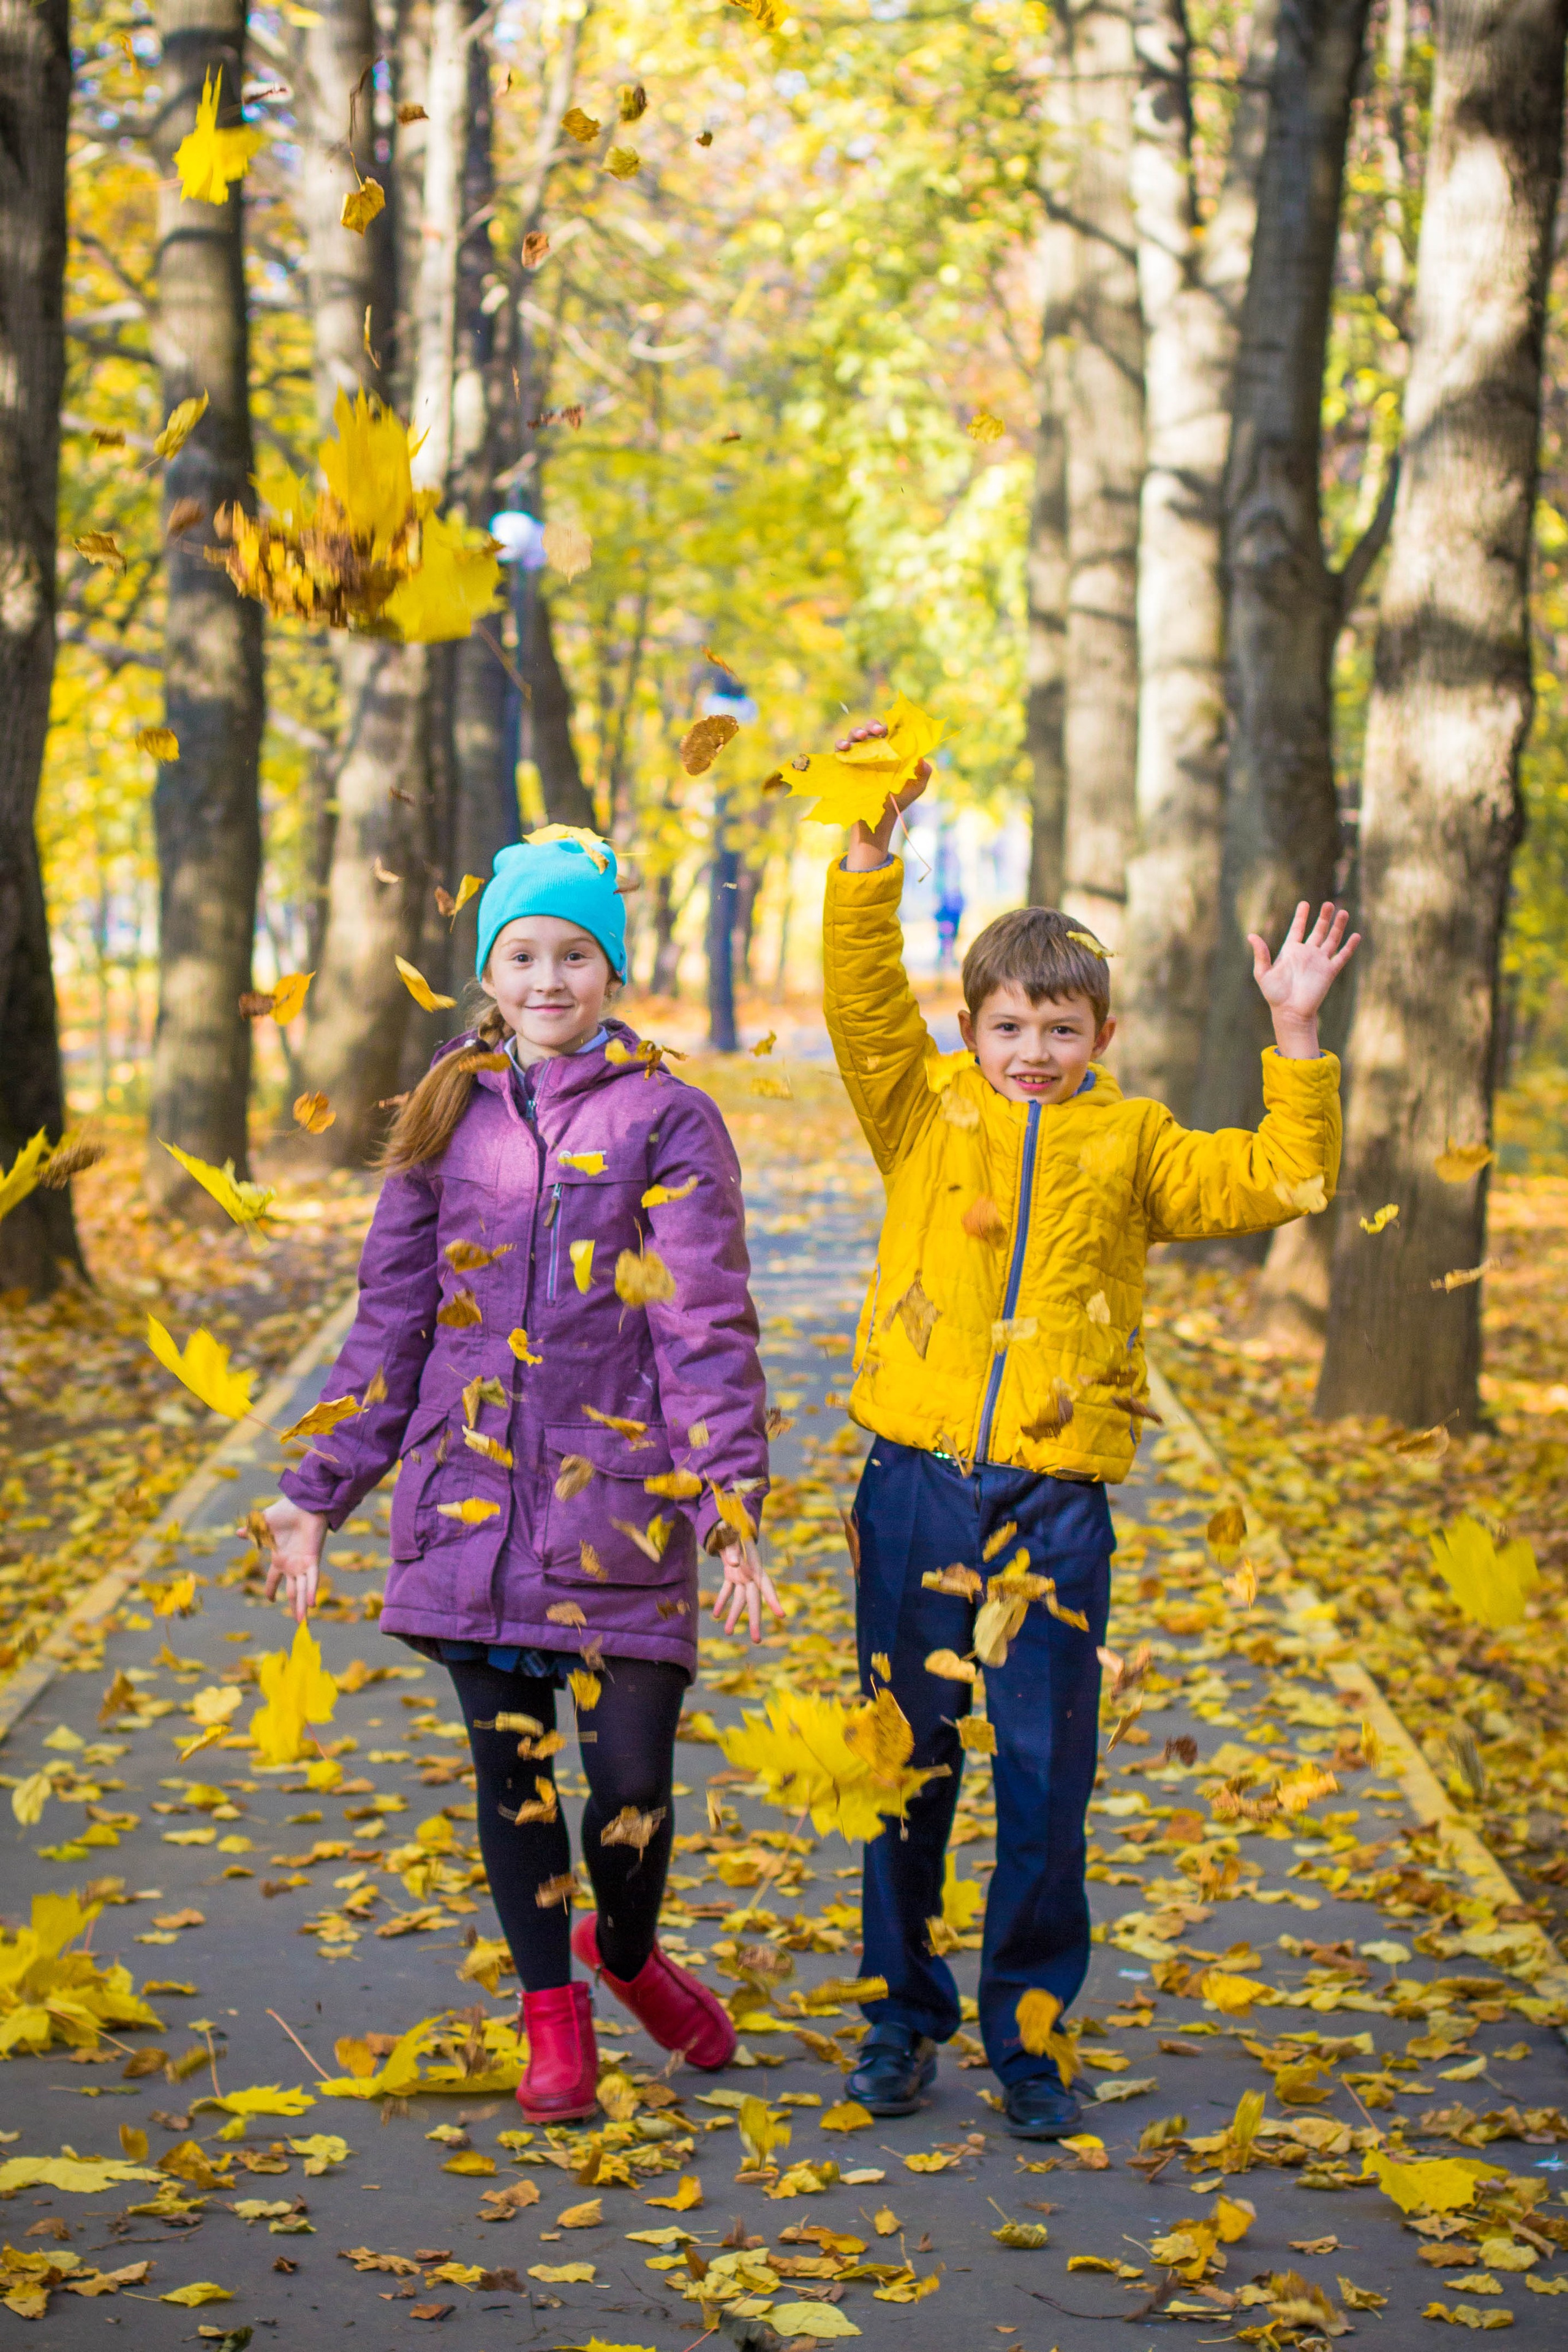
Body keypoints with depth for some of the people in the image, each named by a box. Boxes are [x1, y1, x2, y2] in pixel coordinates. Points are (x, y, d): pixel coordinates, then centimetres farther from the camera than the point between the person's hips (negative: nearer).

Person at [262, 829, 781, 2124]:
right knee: (513, 1765, 7)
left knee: (631, 1775, -3)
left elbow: (708, 1328, -6)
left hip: (619, 1501, -3)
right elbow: (389, 1323, 12)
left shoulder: (666, 1120, -1)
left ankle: (627, 1950, 29)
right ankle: (554, 2017, 24)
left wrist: (731, 1506, -16)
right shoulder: (451, 1118, 9)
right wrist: (319, 1495, 9)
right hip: (471, 1495, 3)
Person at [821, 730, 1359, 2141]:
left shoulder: (1131, 1146, 9)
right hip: (917, 1483, 0)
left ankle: (1031, 2032, 16)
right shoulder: (927, 1115, 7)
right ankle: (902, 2014, 21)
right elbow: (865, 998, -5)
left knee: (1046, 1778, 3)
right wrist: (872, 846, -16)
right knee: (905, 1762, 8)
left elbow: (1277, 1183, 4)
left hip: (1057, 1504, 0)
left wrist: (1297, 1039, -4)